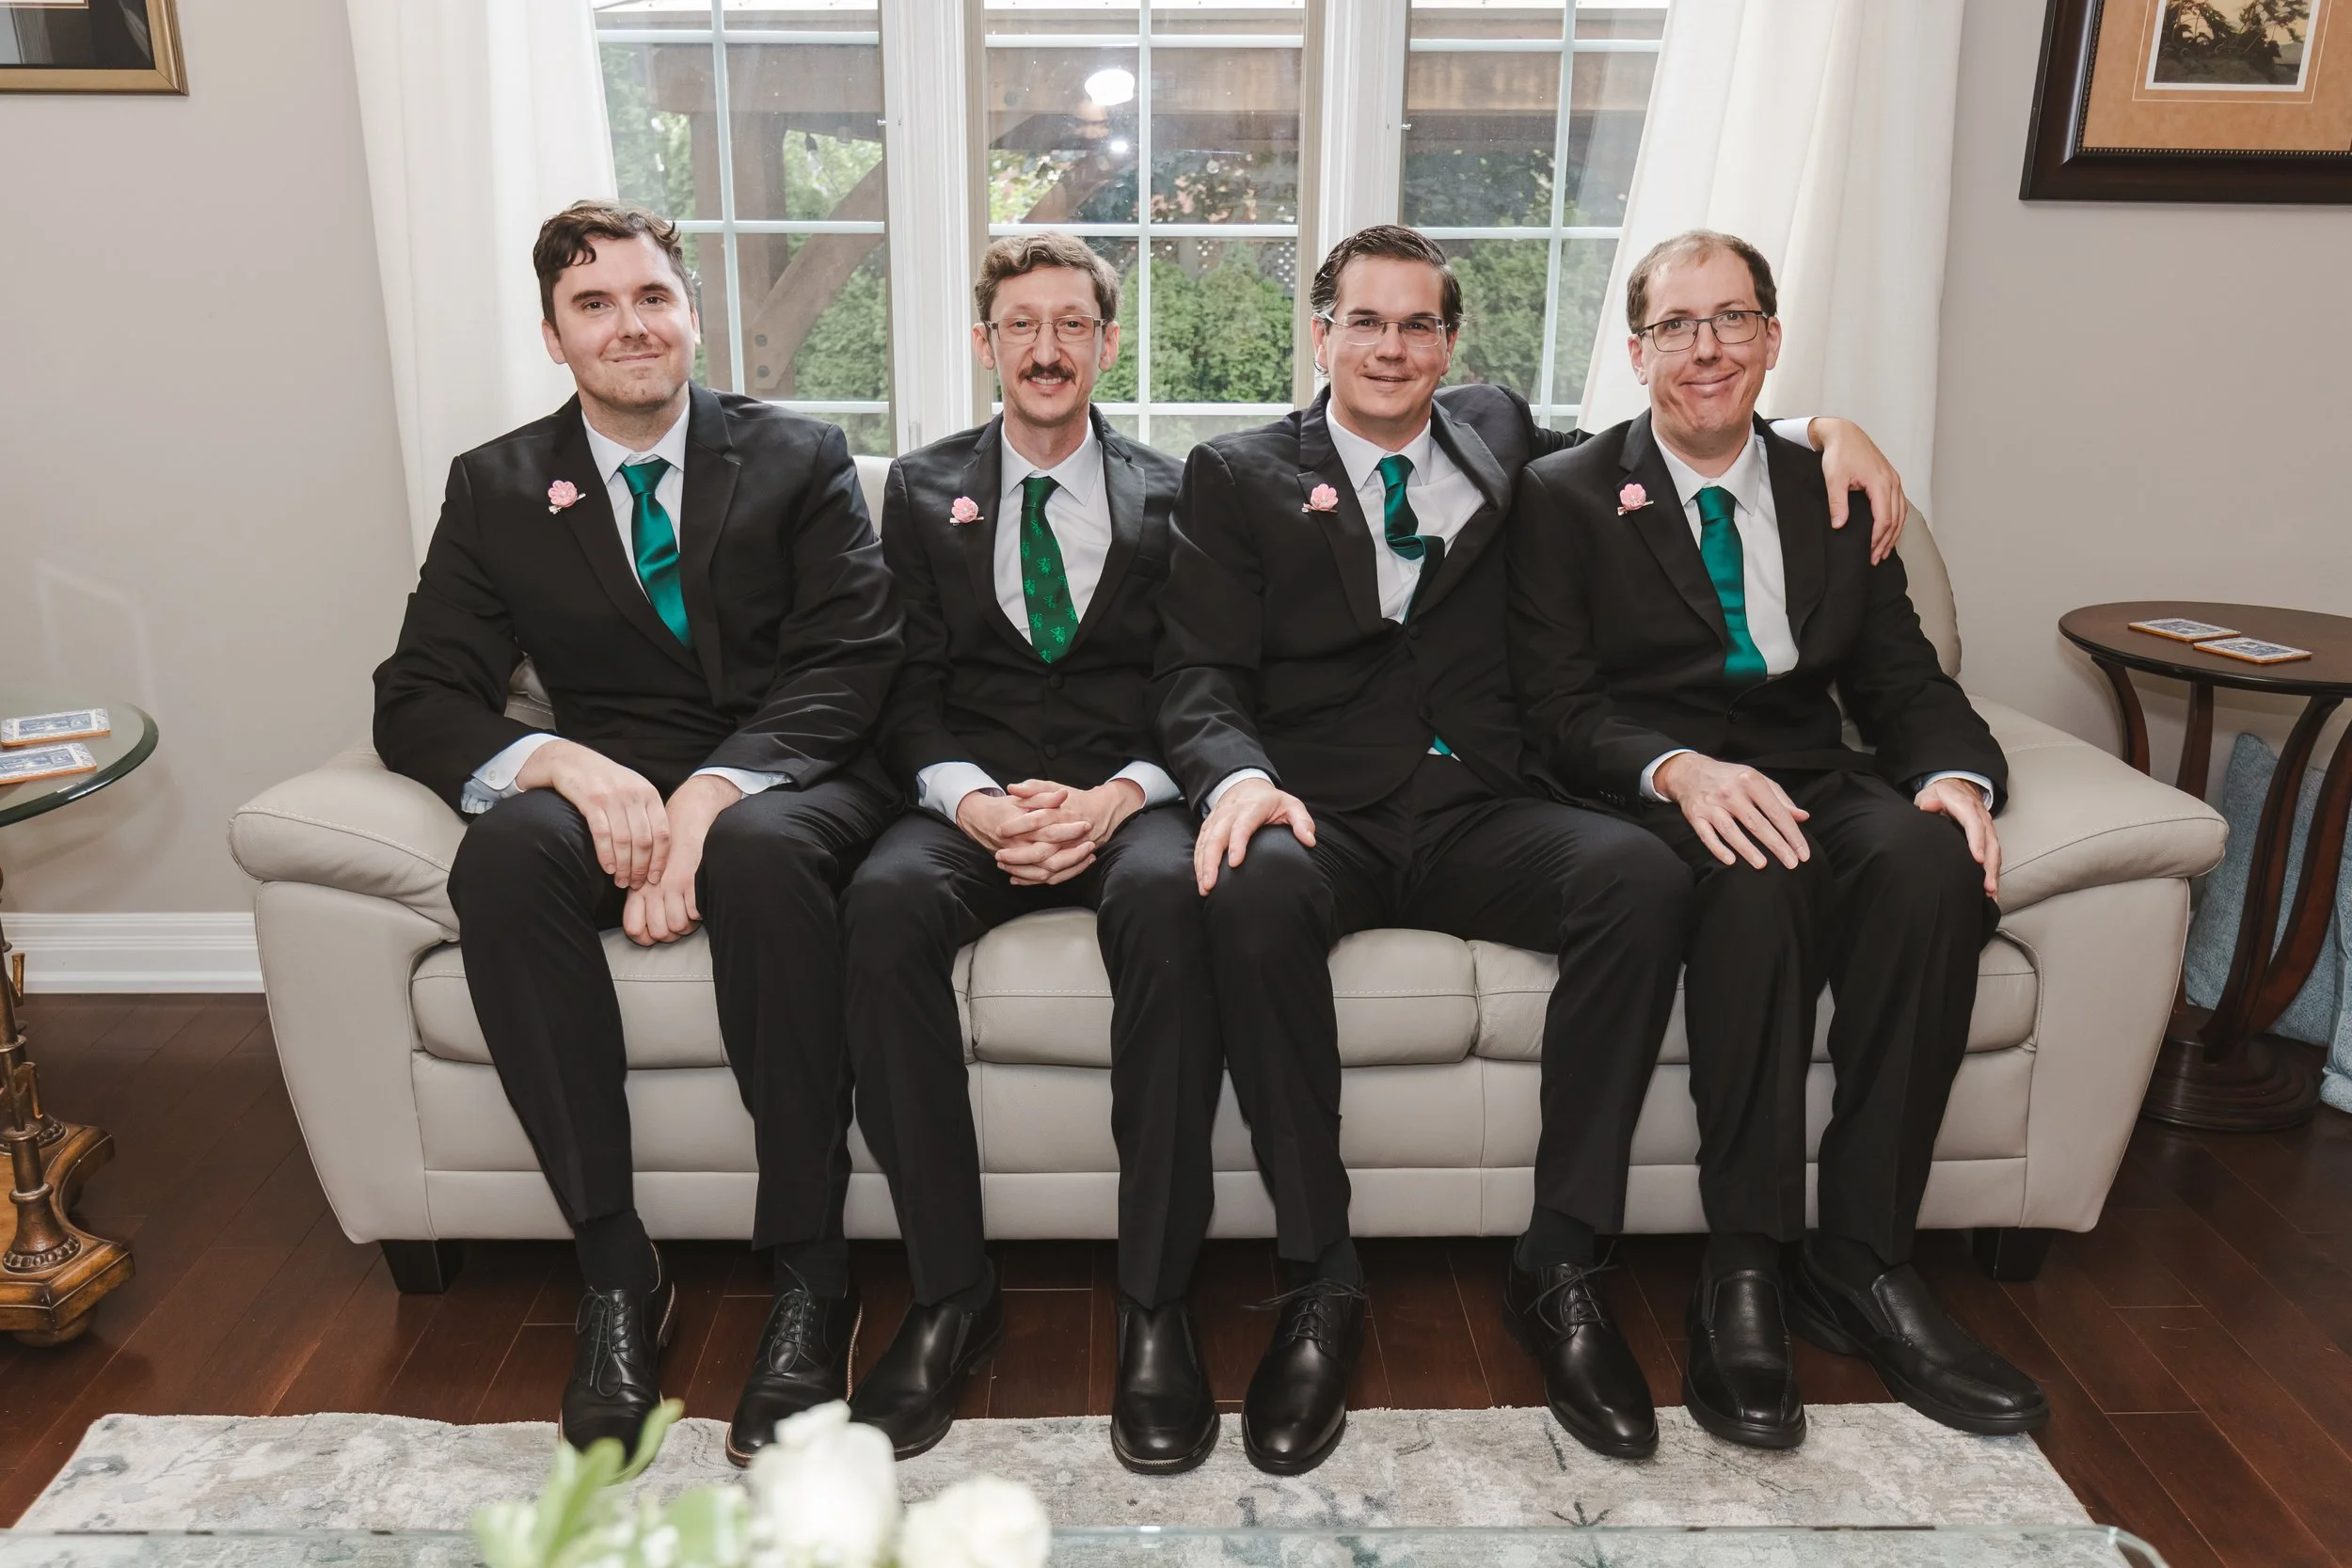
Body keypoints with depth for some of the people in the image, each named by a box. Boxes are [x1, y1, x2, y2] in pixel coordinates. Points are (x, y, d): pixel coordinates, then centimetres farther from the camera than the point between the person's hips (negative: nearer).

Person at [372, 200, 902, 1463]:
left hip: (787, 787, -2)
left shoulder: (799, 459, 7)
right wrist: (564, 763, -19)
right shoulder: (496, 487, 12)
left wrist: (710, 795, -22)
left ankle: (809, 1279, -25)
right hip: (610, 795, 2)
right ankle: (615, 1273, -23)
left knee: (762, 851, -37)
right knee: (506, 850, -32)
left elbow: (847, 669, -5)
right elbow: (418, 700, 3)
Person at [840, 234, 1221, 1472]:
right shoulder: (922, 489, 16)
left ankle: (1155, 1306, -27)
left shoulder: (1173, 497, 13)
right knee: (885, 902, -32)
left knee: (1171, 897, -36)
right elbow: (909, 694, 8)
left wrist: (1119, 798, -15)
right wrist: (975, 801, -13)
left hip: (1128, 801, -1)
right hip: (973, 799, 1)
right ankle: (949, 1290, -21)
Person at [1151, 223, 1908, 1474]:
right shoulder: (1238, 475, 11)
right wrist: (1241, 777, -22)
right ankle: (1320, 1285, -21)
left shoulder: (1498, 439, 20)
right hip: (1323, 816, -2)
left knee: (1644, 878, -28)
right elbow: (1201, 678, 1)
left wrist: (1817, 429, 20)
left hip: (1480, 816, 3)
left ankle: (1557, 1267, -17)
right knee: (1253, 890, -36)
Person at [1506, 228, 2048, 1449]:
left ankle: (1859, 1261, -20)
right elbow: (1558, 707, -3)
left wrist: (1955, 775, -11)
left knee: (1934, 860, -30)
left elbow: (1907, 686, 13)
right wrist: (1681, 771, -23)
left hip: (1811, 792, 4)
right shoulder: (1566, 497, 8)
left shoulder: (1834, 498, 19)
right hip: (1646, 804, -3)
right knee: (1757, 877, -36)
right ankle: (1742, 1277, -27)